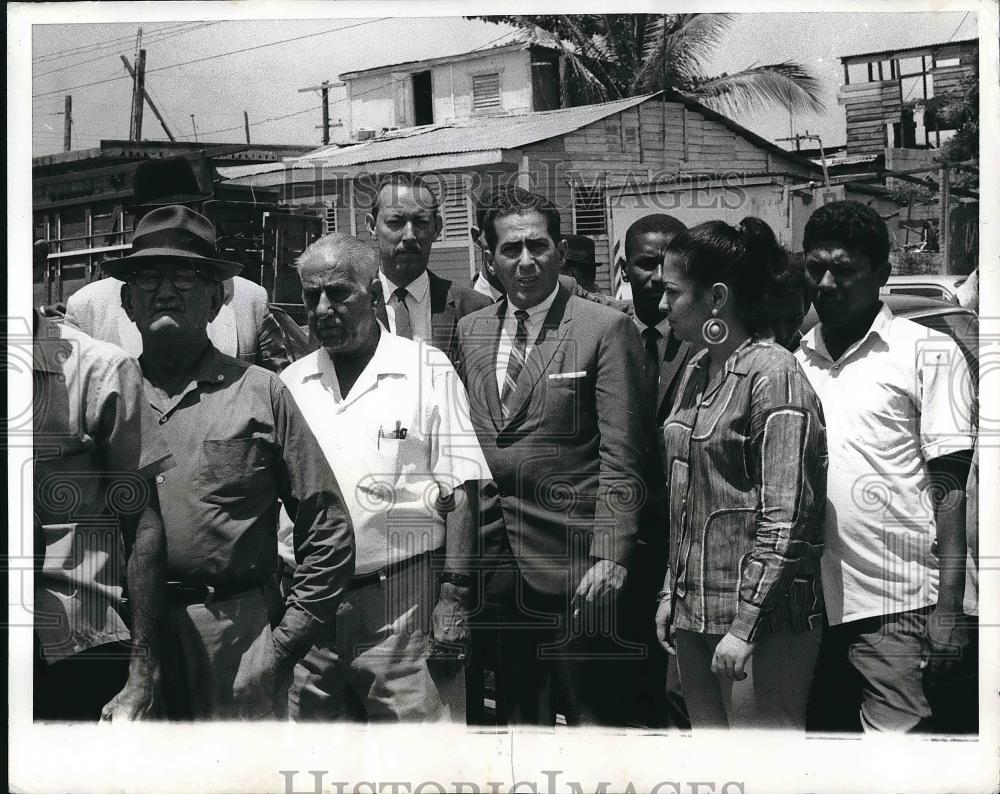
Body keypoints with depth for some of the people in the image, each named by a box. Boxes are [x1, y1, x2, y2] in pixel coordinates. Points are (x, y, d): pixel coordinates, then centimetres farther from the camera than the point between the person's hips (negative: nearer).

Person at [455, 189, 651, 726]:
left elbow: (620, 458, -10)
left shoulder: (606, 330, -6)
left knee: (590, 711, 2)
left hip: (572, 560, -5)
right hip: (493, 557, 5)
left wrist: (610, 555, -17)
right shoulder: (470, 331, 11)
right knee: (518, 709, 14)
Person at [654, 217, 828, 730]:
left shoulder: (772, 375, -13)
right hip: (695, 611, 8)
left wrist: (744, 626, -19)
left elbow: (784, 519, -17)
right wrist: (671, 594, 12)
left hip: (762, 618, -8)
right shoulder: (698, 370, 11)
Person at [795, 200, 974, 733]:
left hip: (893, 607, -5)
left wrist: (948, 606, -12)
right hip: (809, 603, 5)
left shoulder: (928, 354, -2)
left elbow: (950, 486, -5)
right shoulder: (796, 361, 11)